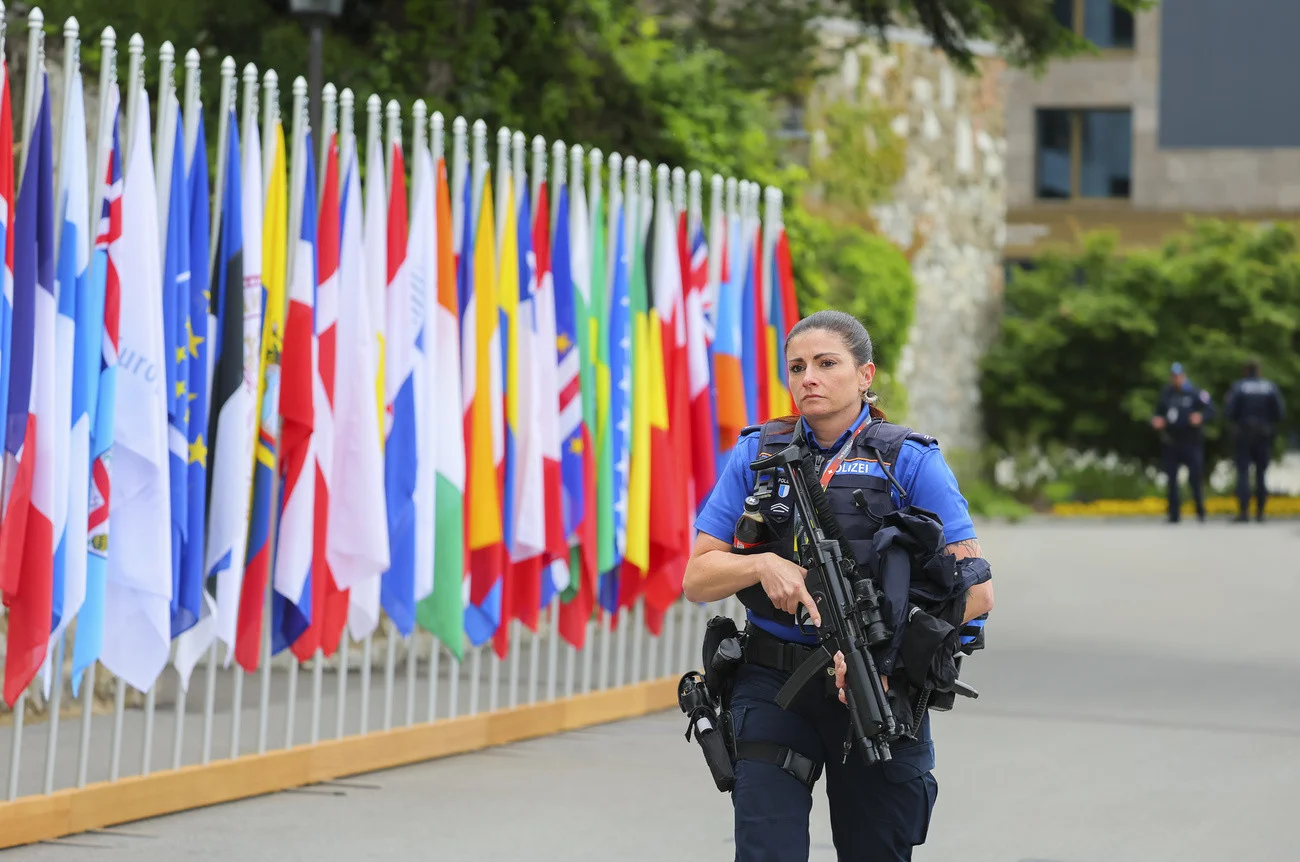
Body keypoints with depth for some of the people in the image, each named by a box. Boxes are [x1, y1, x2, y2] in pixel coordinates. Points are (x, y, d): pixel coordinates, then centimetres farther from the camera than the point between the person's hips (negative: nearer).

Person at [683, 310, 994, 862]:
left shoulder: (911, 462, -1)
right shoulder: (757, 455, 6)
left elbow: (975, 591, -8)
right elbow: (698, 579, 6)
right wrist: (763, 564, -15)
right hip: (772, 685, 1)